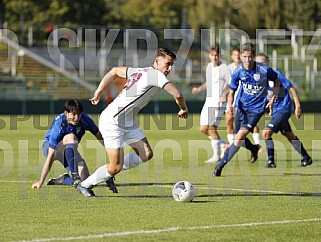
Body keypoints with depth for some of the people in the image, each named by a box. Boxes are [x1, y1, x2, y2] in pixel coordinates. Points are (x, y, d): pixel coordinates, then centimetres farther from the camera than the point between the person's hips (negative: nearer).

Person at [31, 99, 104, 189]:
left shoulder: (85, 119, -21)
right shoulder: (59, 125, -33)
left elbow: (100, 137, -4)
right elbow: (50, 157, -34)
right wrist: (40, 182, -34)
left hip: (70, 150, 5)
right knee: (71, 137, -37)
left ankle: (64, 180, 15)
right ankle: (75, 177, -39)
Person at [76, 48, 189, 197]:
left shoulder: (142, 72, 10)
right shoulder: (155, 74, -17)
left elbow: (114, 71, 20)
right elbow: (177, 94, -25)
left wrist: (98, 92, 22)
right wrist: (183, 109, -4)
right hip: (112, 122, -10)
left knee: (146, 154, 1)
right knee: (116, 167, -7)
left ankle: (110, 173, 14)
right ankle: (85, 185, 14)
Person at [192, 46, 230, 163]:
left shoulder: (224, 68, -9)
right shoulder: (209, 66, 13)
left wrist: (224, 94, -25)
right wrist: (199, 89, 15)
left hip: (218, 102, -8)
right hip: (208, 101, 8)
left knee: (212, 128, -13)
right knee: (204, 128, 6)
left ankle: (216, 155, -4)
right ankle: (223, 145, 23)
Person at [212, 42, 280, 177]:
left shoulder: (264, 70, -15)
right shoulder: (238, 72, -9)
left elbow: (277, 81, 5)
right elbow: (232, 92, 2)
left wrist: (273, 99, -2)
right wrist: (230, 105, -17)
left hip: (256, 108, -4)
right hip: (242, 106, 4)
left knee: (240, 136, -16)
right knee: (238, 137, 11)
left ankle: (221, 165, -12)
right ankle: (253, 149, 44)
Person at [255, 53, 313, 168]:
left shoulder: (276, 74, -16)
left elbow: (291, 89, -13)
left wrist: (298, 106, -15)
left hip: (283, 110, -8)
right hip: (275, 111, 8)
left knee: (266, 132, -18)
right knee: (290, 136, 17)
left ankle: (271, 160, -11)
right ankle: (306, 158, 30)